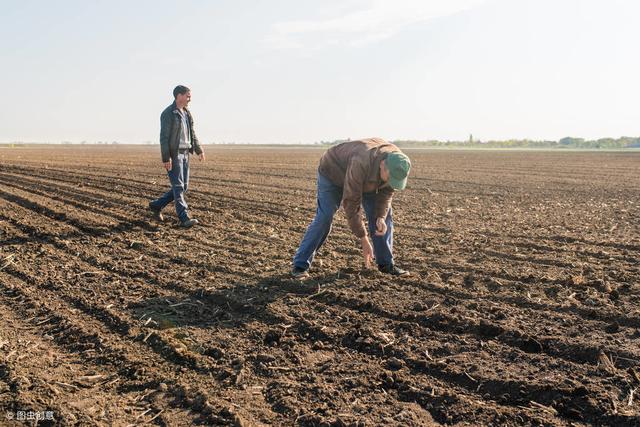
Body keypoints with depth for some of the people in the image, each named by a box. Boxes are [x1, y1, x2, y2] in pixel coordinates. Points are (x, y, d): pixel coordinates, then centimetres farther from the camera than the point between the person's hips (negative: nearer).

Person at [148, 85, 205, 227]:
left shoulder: (187, 113, 14)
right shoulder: (168, 113, -11)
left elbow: (192, 134, 20)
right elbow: (164, 137, -15)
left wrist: (199, 150, 10)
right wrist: (166, 158, -20)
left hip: (184, 154, 9)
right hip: (173, 154, -8)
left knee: (183, 187, 9)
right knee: (178, 186, -9)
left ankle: (156, 205, 24)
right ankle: (184, 218, -9)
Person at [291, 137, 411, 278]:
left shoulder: (397, 162, -26)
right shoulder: (360, 164, -45)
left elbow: (386, 192, -10)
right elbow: (351, 204, -39)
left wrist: (381, 218, -27)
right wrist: (364, 240, -34)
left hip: (366, 179, 6)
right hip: (333, 172, -6)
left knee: (384, 214, -4)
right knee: (324, 218, -17)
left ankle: (386, 263, 6)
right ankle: (300, 265, -9)